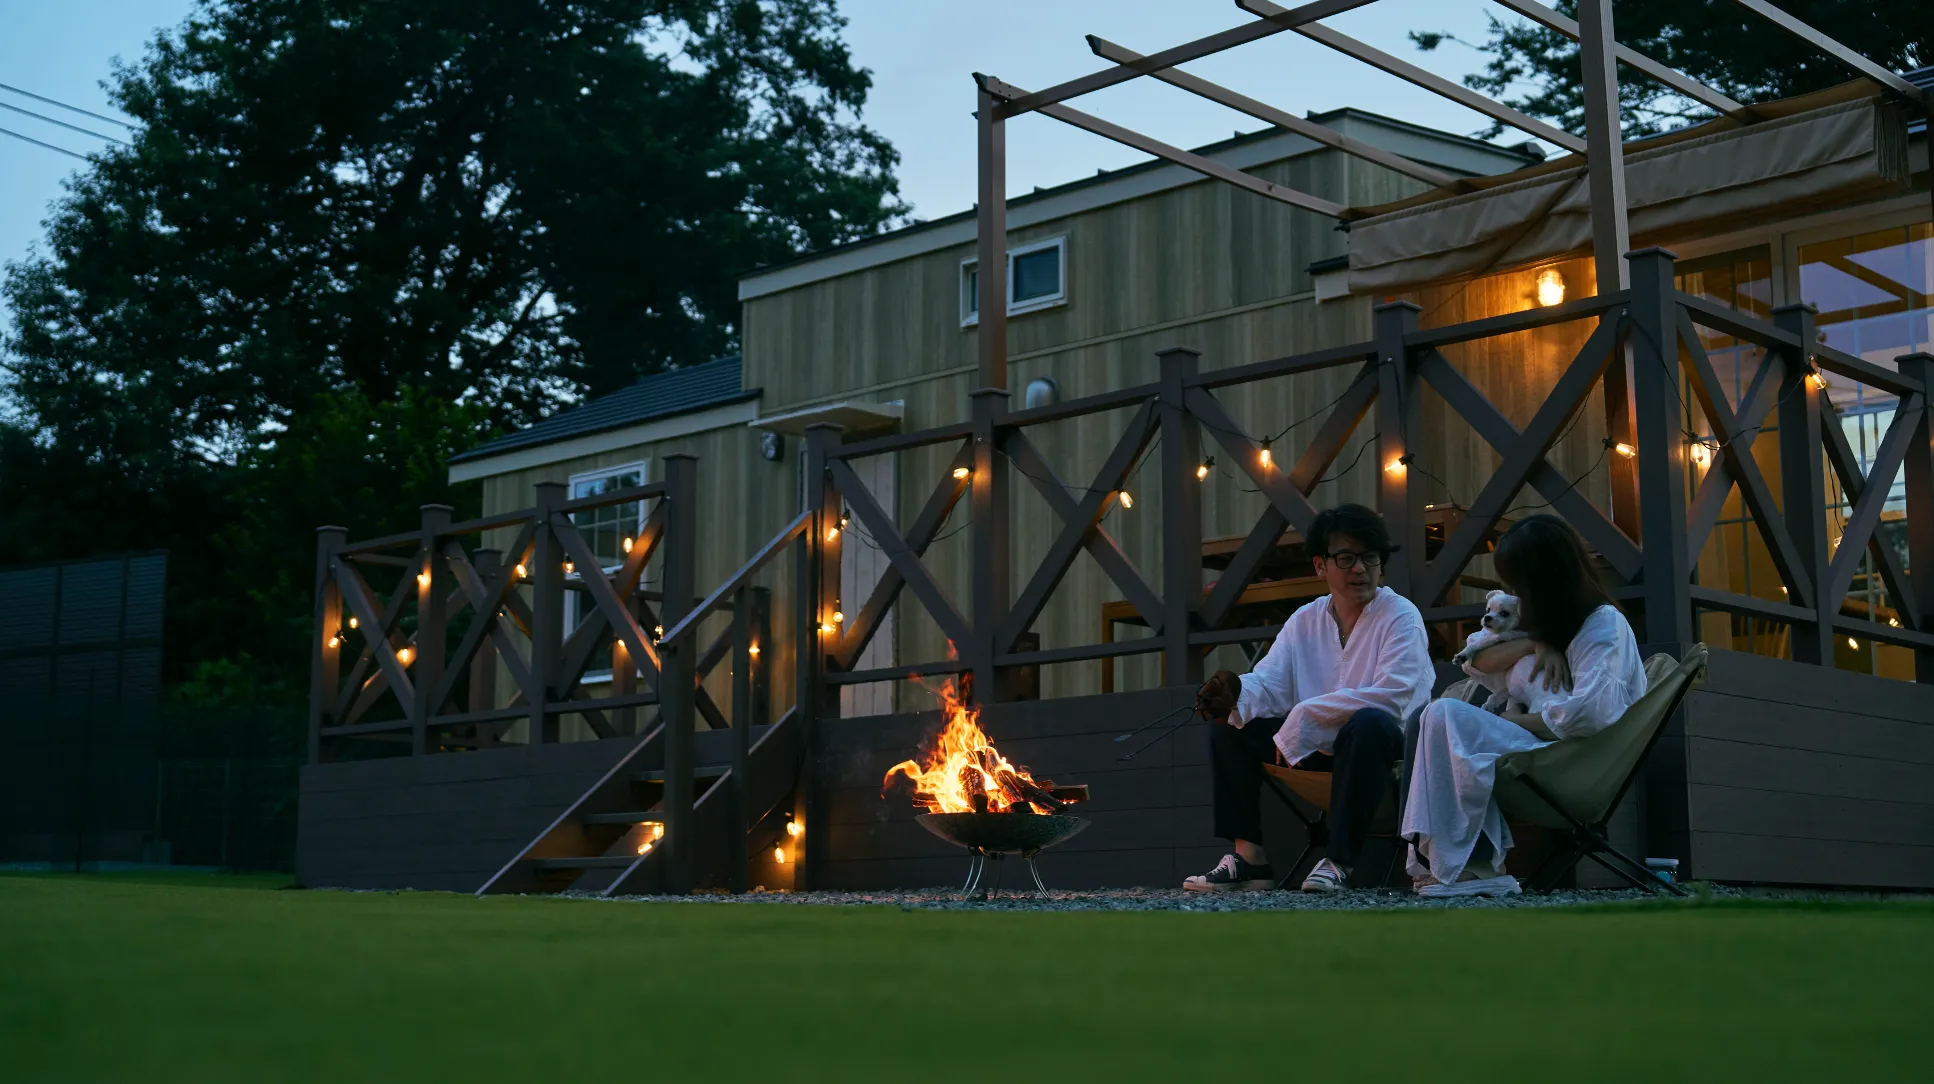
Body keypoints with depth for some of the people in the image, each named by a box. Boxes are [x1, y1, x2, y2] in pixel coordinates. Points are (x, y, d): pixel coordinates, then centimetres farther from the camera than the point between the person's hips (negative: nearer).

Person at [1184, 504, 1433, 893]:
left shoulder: (1401, 616, -9)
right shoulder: (1304, 621, 8)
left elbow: (1391, 696, -24)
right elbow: (1269, 682, -4)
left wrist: (1306, 715, -26)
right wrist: (1236, 693, -29)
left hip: (1387, 744, -6)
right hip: (1318, 747, 6)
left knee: (1368, 722, -38)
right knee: (1226, 725, -3)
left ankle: (1340, 860, -30)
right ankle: (1248, 856, -9)